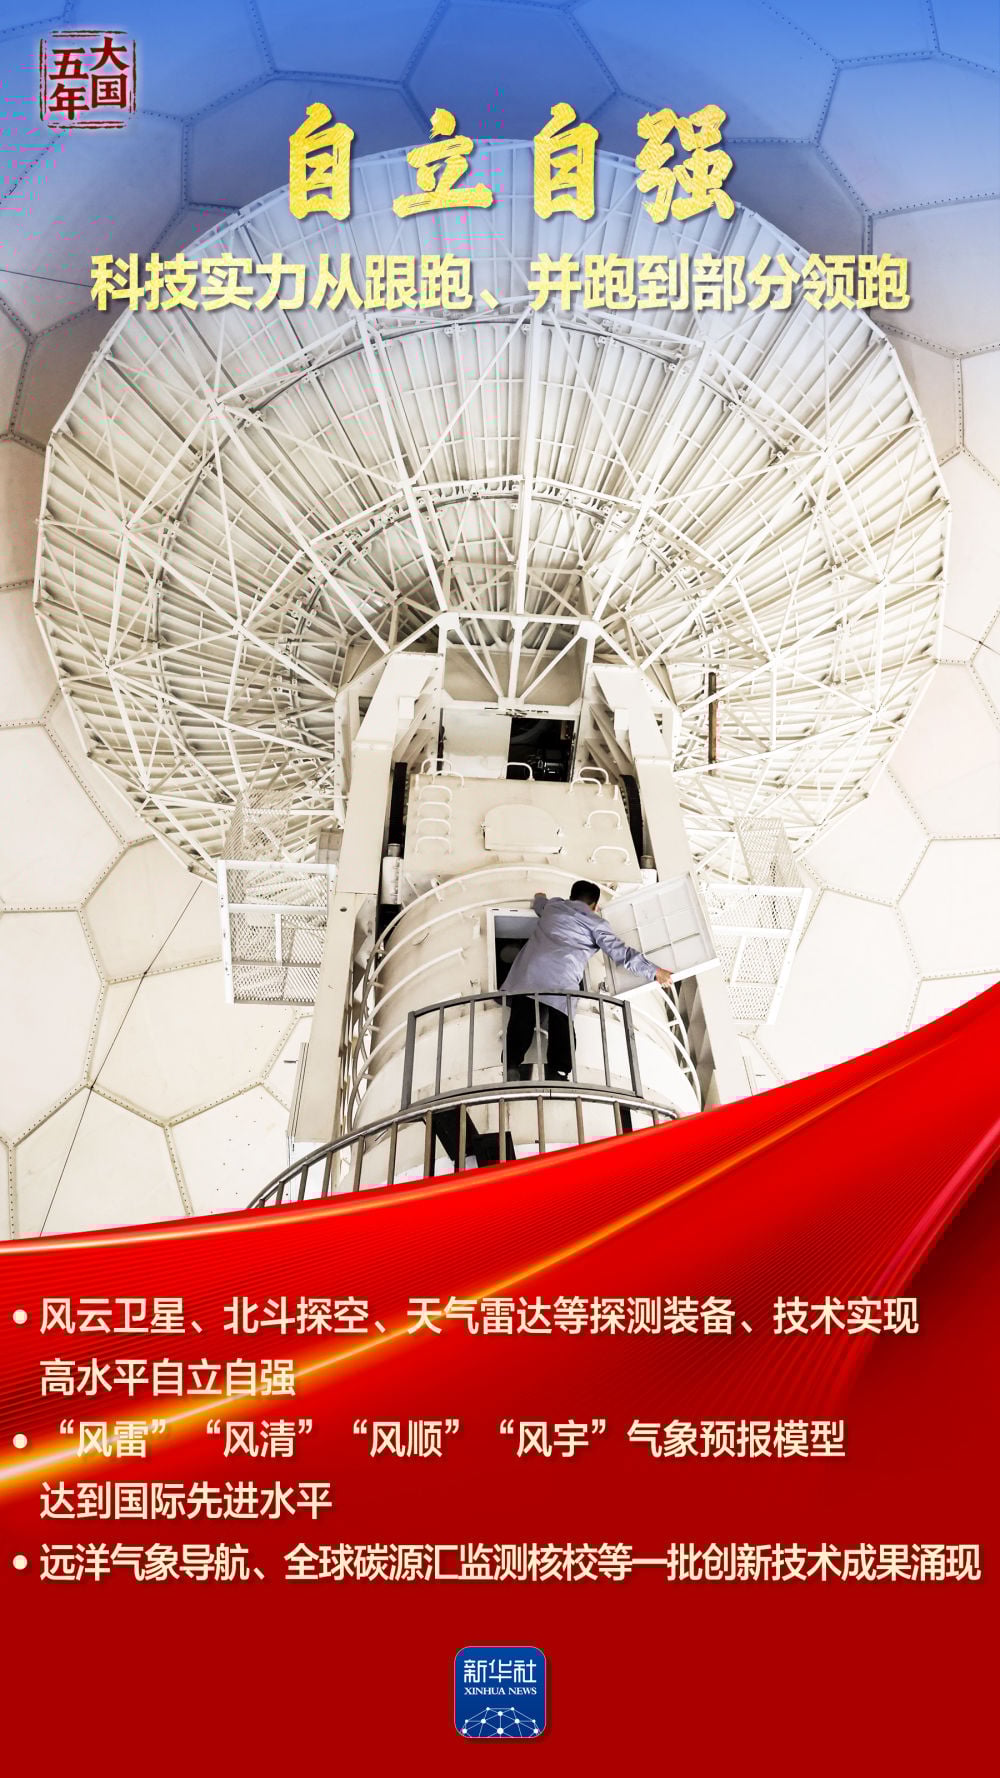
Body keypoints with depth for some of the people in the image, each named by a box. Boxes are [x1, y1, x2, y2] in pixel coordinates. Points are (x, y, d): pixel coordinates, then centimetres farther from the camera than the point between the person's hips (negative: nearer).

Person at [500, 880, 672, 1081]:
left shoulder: (553, 905, 29)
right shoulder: (596, 923, 18)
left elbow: (538, 901, 54)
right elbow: (622, 953, 13)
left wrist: (540, 897, 78)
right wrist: (654, 972, 19)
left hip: (530, 970, 3)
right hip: (562, 980, -3)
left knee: (522, 1021, -7)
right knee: (561, 1028, 0)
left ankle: (513, 1067, -24)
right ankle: (558, 1072, -16)